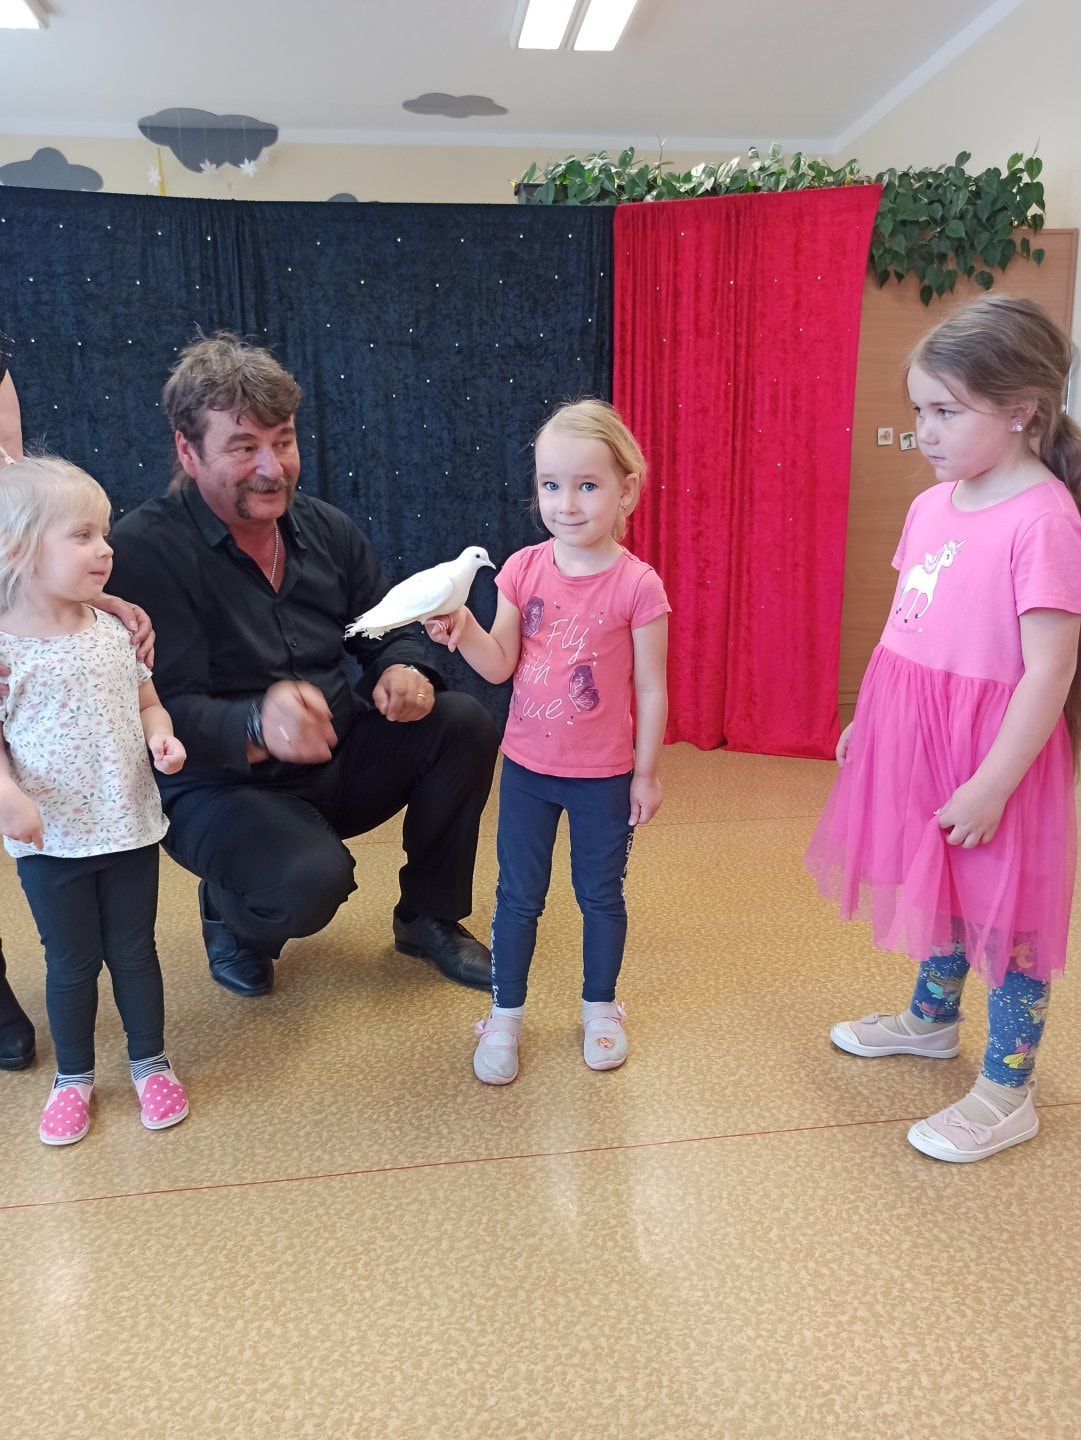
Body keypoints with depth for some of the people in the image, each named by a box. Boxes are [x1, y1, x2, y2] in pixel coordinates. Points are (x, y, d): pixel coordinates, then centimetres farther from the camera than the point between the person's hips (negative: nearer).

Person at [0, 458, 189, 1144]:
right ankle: (74, 1076, 35)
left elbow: (146, 701, 10)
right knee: (71, 963, 12)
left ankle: (151, 1063, 35)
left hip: (130, 828, 3)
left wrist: (162, 735, -10)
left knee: (134, 951, 15)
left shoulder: (112, 631, 0)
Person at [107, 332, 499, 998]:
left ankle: (430, 918, 8)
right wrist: (257, 726, -46)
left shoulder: (326, 528, 1)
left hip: (341, 761, 6)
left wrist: (405, 669, -17)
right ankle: (231, 917, 7)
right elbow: (165, 711, -24)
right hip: (221, 785, -6)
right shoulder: (145, 549, -17)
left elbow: (394, 628, 8)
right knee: (310, 879, -34)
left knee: (464, 724, -13)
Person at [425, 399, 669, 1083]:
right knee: (518, 895, 13)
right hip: (527, 768, 3)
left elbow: (651, 690, -9)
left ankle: (600, 1007, 37)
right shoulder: (523, 569, -5)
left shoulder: (637, 585, -15)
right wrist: (462, 630, -24)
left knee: (601, 895, 16)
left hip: (604, 776, -2)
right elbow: (499, 665, -5)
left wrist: (646, 772, -5)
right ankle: (506, 1014, 31)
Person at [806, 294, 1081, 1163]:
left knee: (1003, 915, 7)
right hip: (916, 737, 8)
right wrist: (864, 719, 16)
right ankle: (931, 1020, 46)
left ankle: (1007, 1093, 24)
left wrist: (990, 788, -20)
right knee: (940, 891, 24)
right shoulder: (933, 503, 5)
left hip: (992, 752, -7)